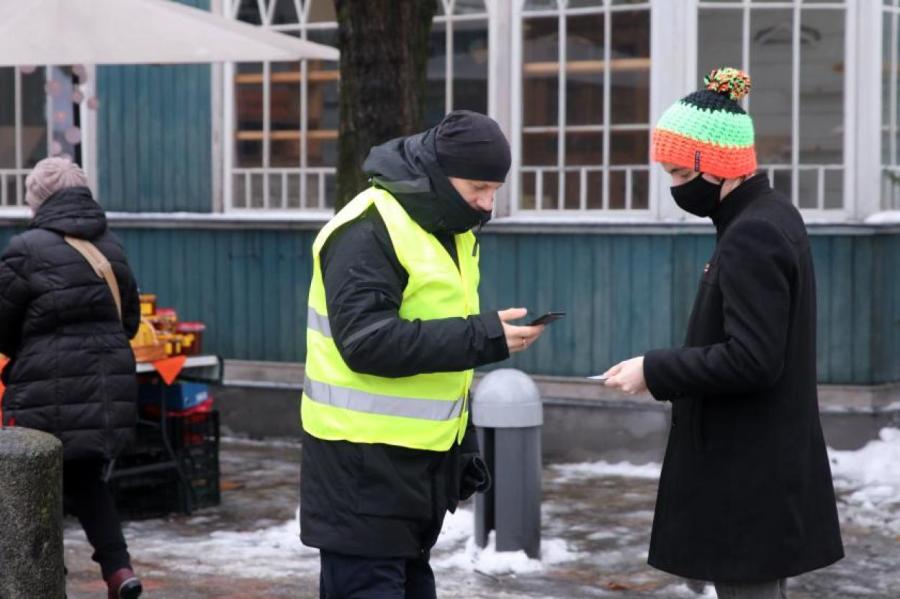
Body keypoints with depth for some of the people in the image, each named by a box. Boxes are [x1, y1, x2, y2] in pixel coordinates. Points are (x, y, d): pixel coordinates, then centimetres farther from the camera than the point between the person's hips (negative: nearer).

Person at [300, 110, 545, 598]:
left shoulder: (450, 231, 12)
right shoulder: (369, 230, -18)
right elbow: (366, 342, -28)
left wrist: (465, 449, 17)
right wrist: (484, 337, -29)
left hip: (420, 461, 9)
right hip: (363, 464, -9)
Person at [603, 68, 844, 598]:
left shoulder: (751, 235, -19)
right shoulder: (771, 216, 12)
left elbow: (750, 359, -25)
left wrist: (655, 371, -17)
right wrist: (667, 368, 10)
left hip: (748, 472, -10)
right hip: (762, 462, 10)